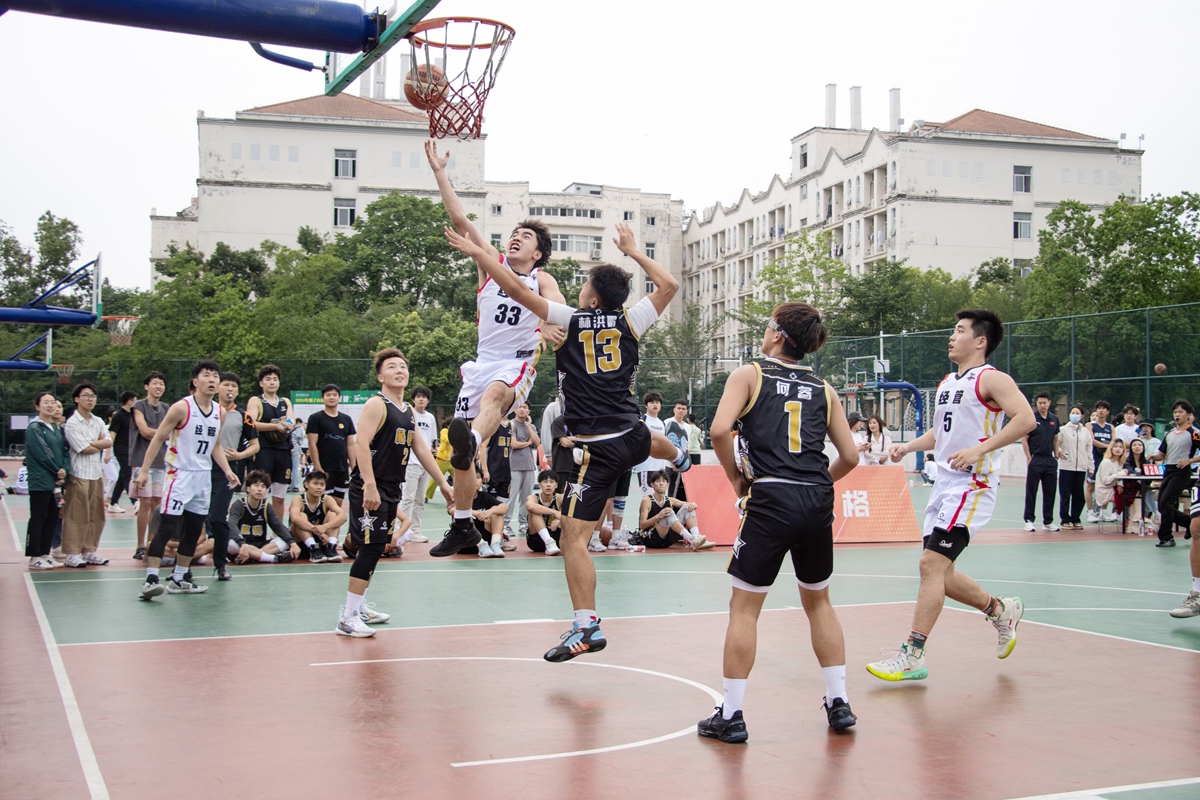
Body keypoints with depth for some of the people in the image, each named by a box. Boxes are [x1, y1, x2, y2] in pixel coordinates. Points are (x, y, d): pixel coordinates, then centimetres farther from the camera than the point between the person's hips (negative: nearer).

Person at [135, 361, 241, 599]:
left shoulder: (219, 412, 7)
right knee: (167, 528, -12)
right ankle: (150, 579, -11)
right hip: (180, 474, -7)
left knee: (194, 531, 10)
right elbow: (158, 439, -8)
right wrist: (144, 470, -13)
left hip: (203, 477, 7)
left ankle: (179, 579, 20)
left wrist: (227, 470, 6)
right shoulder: (182, 408, -11)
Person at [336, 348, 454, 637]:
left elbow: (421, 449, 21)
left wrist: (443, 483, 19)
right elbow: (361, 443, -20)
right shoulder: (377, 405, -10)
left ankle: (358, 606, 27)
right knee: (371, 547, -12)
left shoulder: (408, 411, 16)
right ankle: (348, 617, -7)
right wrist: (370, 486, -28)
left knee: (376, 548, 14)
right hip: (369, 489, -9)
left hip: (391, 489, 9)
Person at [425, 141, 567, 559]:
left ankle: (471, 441, -69)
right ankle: (462, 526, 13)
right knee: (460, 451, 1)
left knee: (495, 393, -40)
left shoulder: (542, 280, 0)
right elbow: (459, 218, 2)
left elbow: (560, 309, -22)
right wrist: (439, 171, -3)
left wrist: (551, 324, -45)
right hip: (482, 362, 4)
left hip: (518, 364, -4)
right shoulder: (491, 263, 8)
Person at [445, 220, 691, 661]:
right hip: (631, 438, 6)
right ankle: (679, 456, 78)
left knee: (573, 538, -5)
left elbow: (517, 289, -7)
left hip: (595, 450, -6)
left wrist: (476, 252, 2)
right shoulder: (629, 321, 2)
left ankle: (586, 628, -13)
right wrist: (633, 250, 27)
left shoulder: (570, 321, -7)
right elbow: (670, 285, 18)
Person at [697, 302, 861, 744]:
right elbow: (850, 456, 11)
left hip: (770, 500, -4)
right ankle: (839, 702, 24)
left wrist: (735, 476, 2)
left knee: (744, 607, 5)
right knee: (818, 601, 22)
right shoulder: (823, 389, 14)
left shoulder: (749, 374, 3)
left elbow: (720, 429, -12)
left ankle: (731, 715, 7)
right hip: (817, 505, 4)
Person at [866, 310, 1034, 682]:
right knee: (941, 572, 11)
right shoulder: (947, 382, 17)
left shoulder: (991, 379, -8)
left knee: (931, 563, -15)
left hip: (972, 484, -9)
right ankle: (1001, 610, 34)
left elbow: (1025, 418, -21)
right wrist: (908, 446, 13)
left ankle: (913, 656, -10)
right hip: (944, 483, 9)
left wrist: (980, 449, -28)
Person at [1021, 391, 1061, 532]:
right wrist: (1029, 457, -9)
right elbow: (1024, 439, -4)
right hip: (1035, 460, -4)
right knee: (1031, 491, 0)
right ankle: (1029, 520, 5)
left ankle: (1048, 521, 14)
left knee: (1050, 492, 7)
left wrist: (1056, 456, 8)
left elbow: (1056, 439, 16)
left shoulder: (1054, 419, 9)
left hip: (1050, 461, 4)